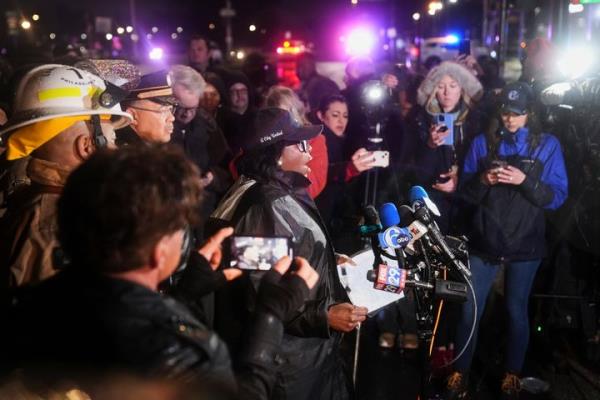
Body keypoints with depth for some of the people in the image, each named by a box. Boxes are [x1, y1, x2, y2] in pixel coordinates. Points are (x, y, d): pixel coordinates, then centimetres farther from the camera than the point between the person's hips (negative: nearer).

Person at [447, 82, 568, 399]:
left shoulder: (547, 145, -1)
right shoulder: (482, 142, 3)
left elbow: (557, 196, -6)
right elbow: (465, 191, 4)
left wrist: (525, 180, -21)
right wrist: (482, 180, -17)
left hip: (524, 245, -1)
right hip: (483, 241, 1)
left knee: (516, 310, 13)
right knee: (470, 310, 3)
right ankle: (460, 372, 18)